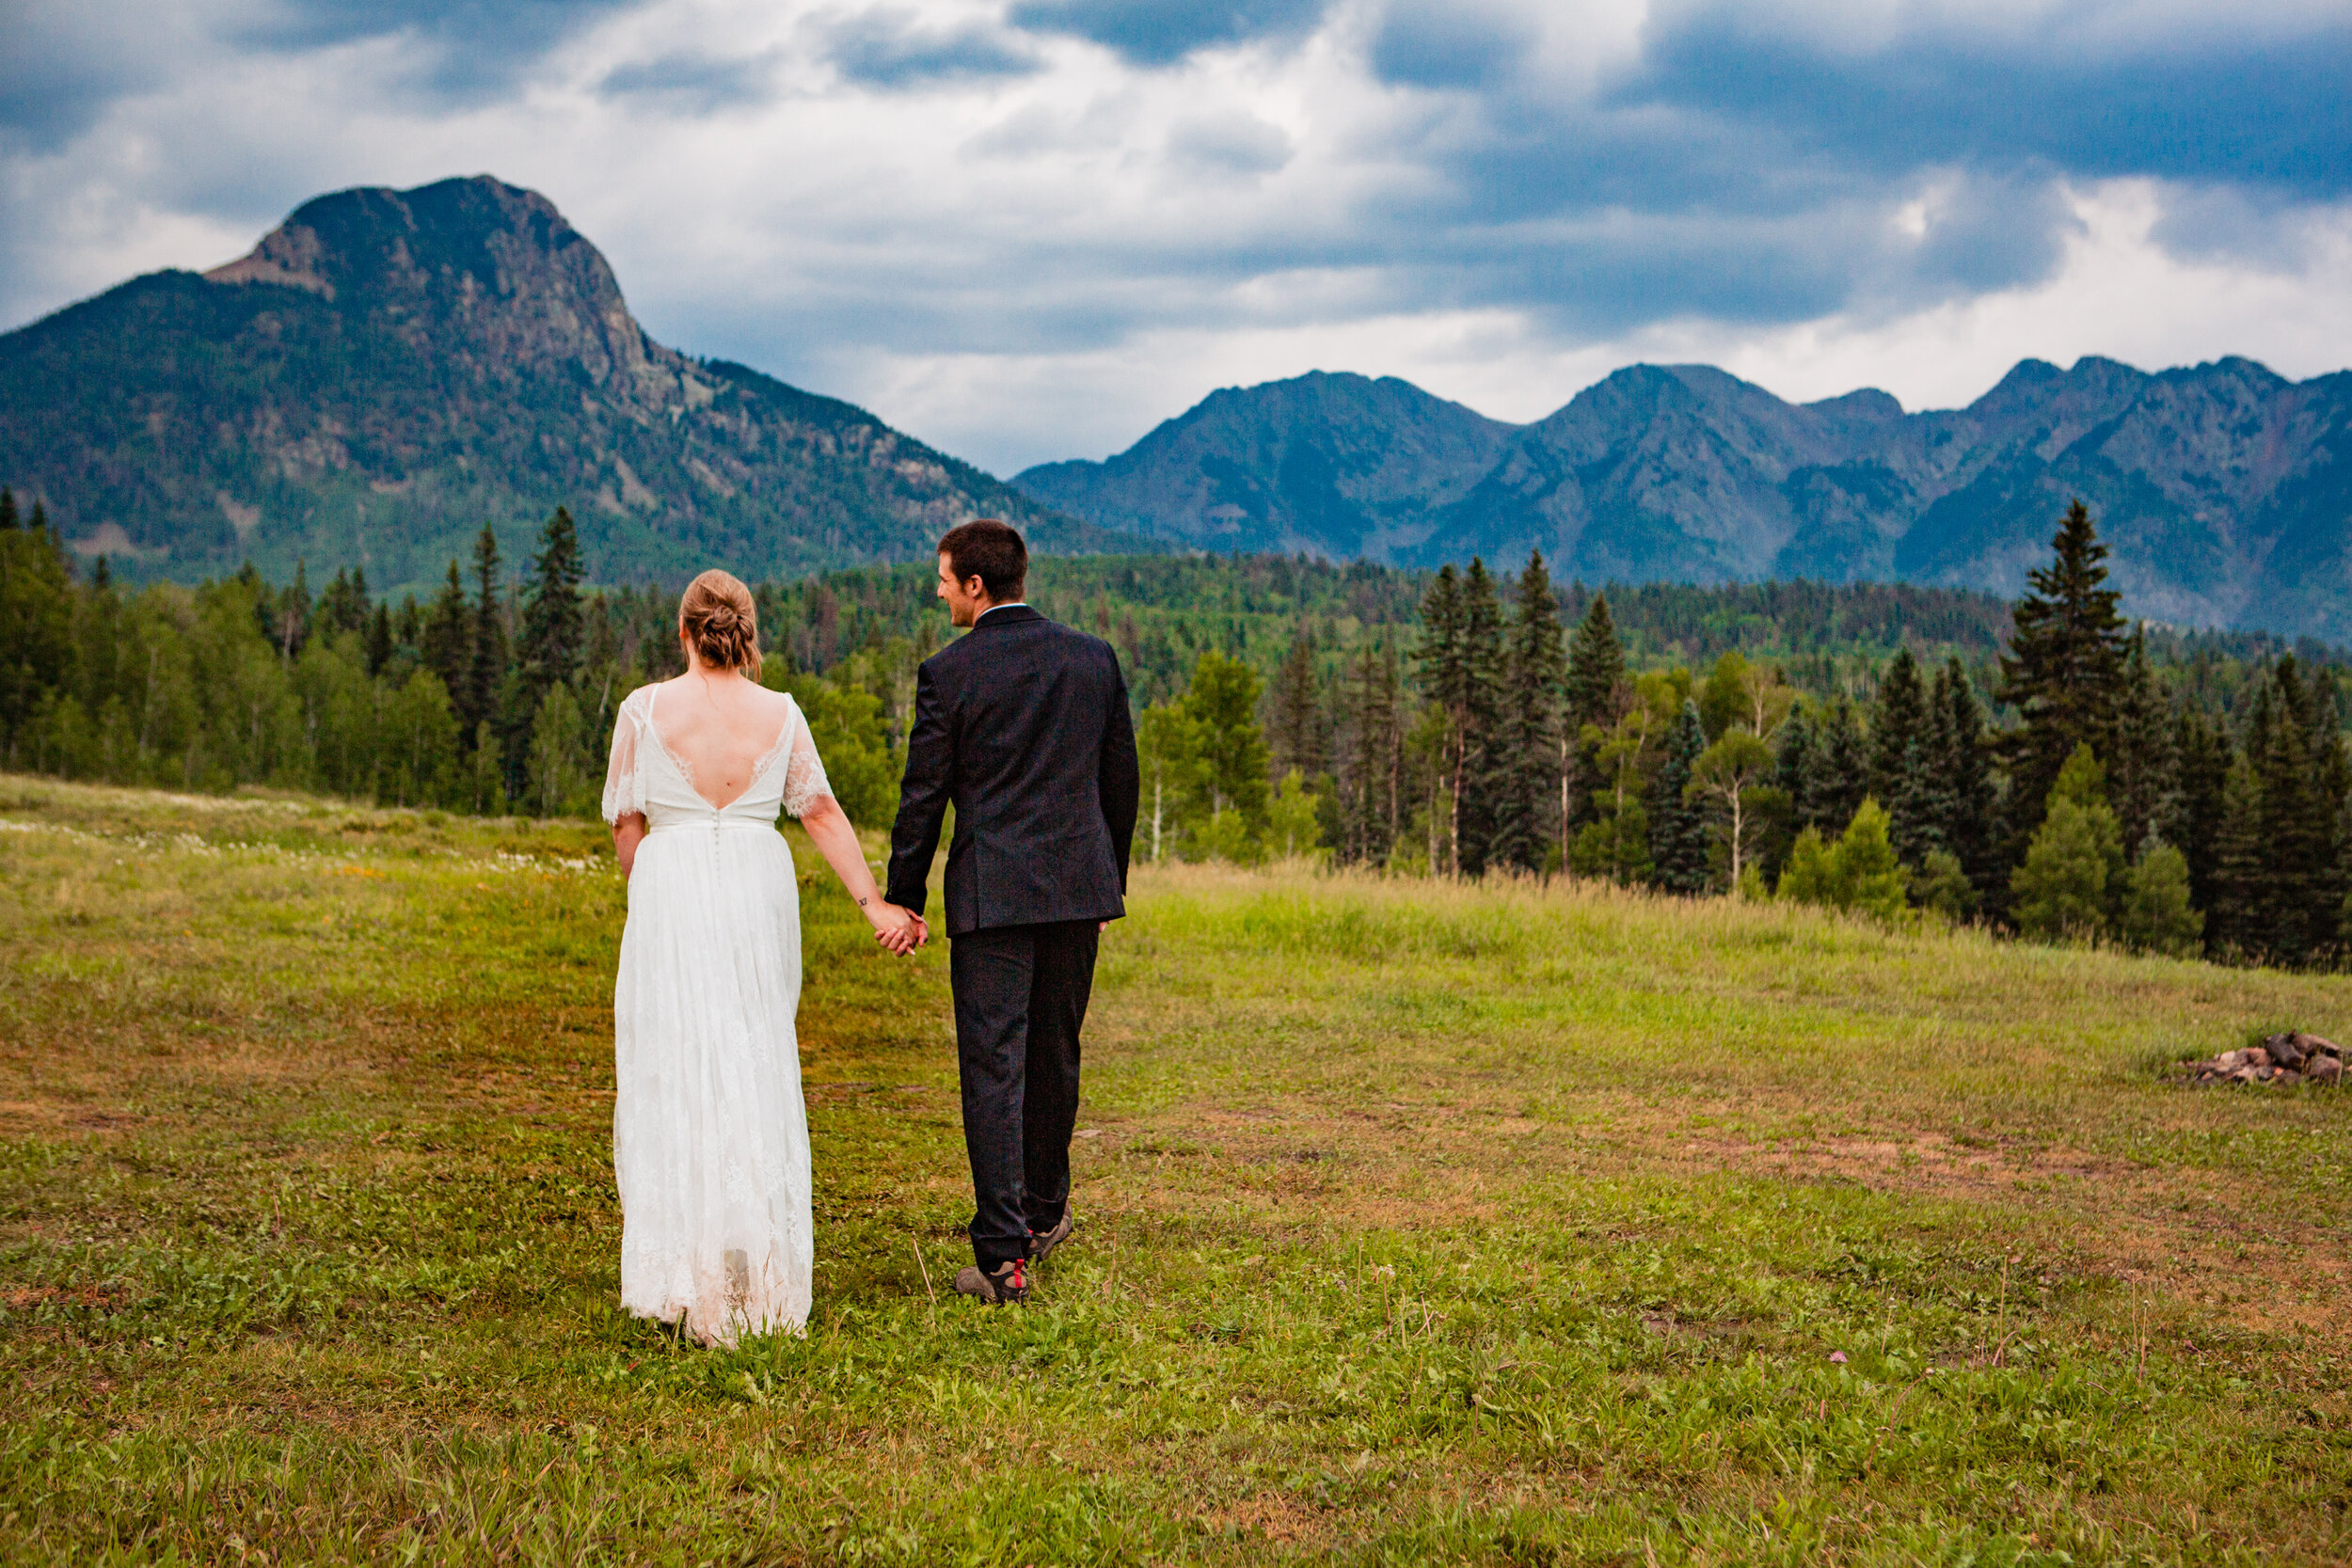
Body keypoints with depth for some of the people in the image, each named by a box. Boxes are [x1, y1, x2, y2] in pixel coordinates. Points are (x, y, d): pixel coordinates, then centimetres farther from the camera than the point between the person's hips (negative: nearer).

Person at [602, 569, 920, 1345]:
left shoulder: (645, 708, -4)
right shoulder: (779, 713, 2)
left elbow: (625, 822, 1)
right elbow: (822, 812, 3)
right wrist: (874, 903, 6)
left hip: (670, 887, -2)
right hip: (758, 889, 3)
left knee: (675, 1074, 2)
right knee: (757, 1072, 12)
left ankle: (687, 1274, -2)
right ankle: (760, 1266, 17)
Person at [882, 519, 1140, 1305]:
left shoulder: (948, 672, -7)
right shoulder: (1094, 657, 5)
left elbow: (924, 796, -4)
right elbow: (1121, 777, 11)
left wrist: (904, 898, 6)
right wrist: (1112, 875, 22)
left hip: (992, 892, -4)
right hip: (1079, 886, 4)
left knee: (992, 1067, -3)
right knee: (1054, 1056, 19)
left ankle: (1003, 1255, -9)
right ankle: (1045, 1210, 34)